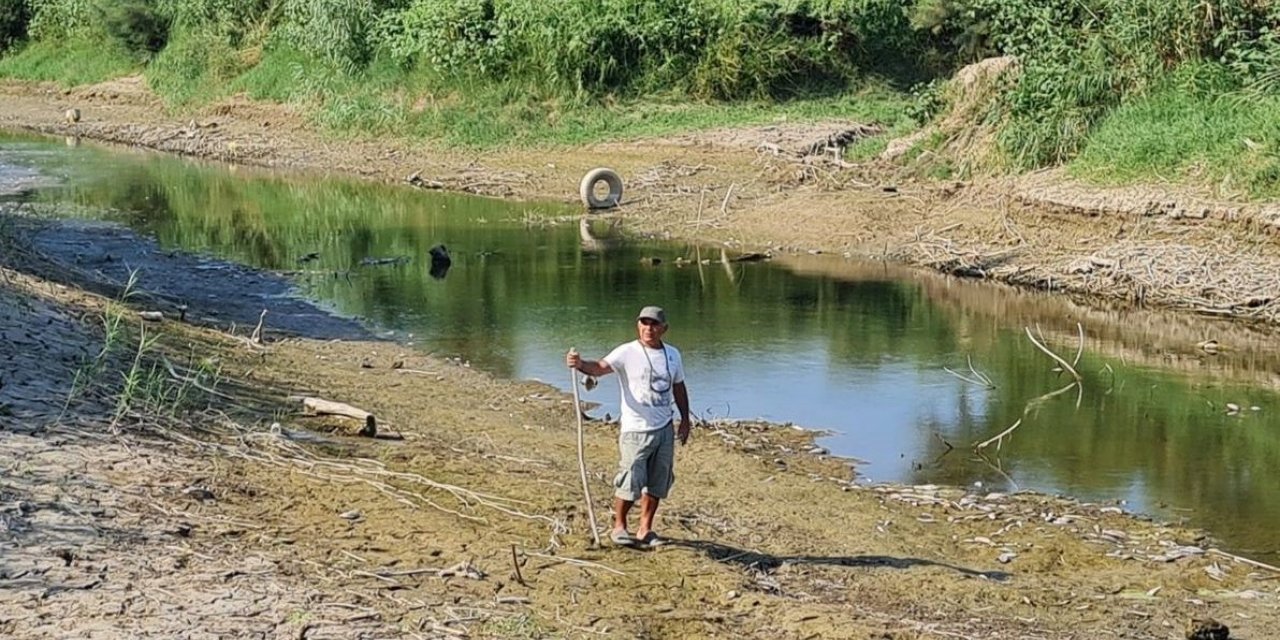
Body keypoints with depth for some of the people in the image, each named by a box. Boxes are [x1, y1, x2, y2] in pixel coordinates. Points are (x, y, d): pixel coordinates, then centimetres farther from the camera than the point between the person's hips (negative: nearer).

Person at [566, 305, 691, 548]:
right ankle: (619, 527, 10)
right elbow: (601, 367, -26)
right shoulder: (627, 353, -10)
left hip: (665, 428, 5)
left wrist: (685, 419, 20)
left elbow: (679, 388, 20)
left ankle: (645, 529, 22)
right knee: (630, 482, -7)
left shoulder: (672, 355, 8)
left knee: (657, 483, 11)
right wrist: (581, 364, -46)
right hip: (636, 430, -5)